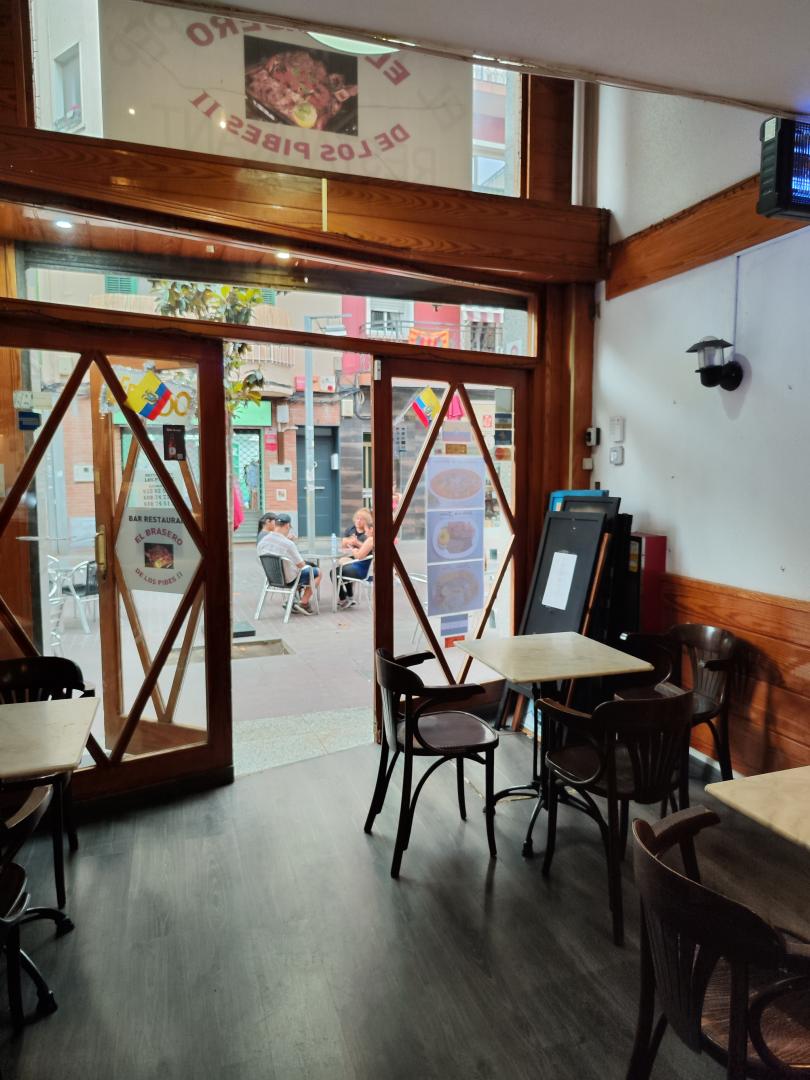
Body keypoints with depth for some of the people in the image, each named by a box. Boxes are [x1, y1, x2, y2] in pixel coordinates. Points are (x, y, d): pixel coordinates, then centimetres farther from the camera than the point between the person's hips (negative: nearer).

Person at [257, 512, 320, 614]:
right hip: (288, 580, -7)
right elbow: (301, 565, -18)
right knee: (317, 572, 14)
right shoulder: (288, 544, -29)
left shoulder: (262, 541, -11)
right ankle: (304, 603, 15)